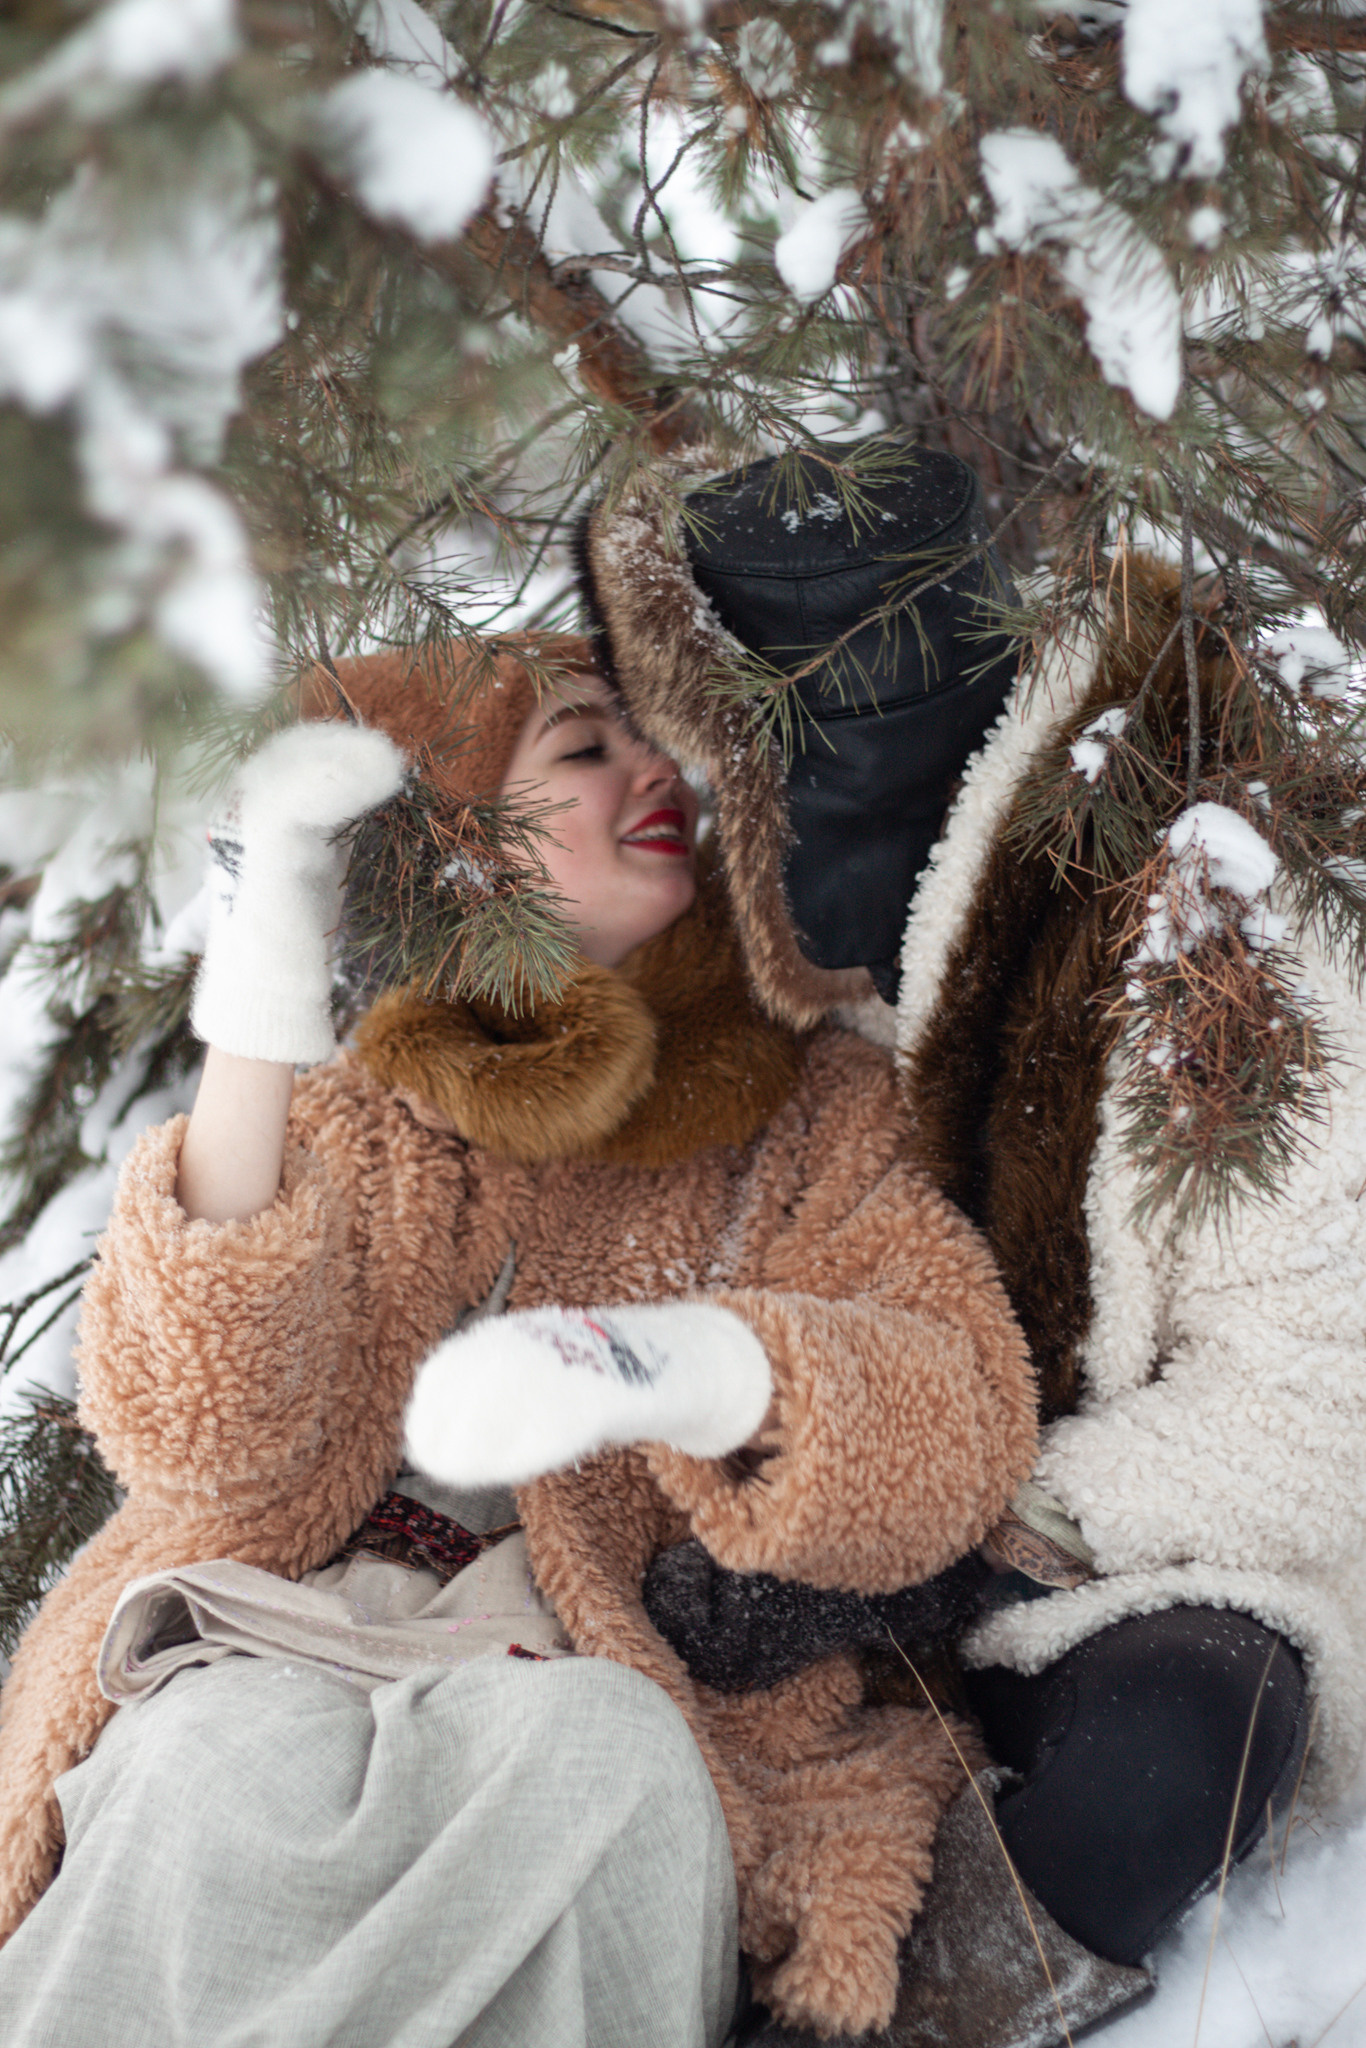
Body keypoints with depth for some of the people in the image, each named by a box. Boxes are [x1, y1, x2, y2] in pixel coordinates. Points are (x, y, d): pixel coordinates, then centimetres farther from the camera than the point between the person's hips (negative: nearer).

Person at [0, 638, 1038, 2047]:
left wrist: (686, 1366, -26)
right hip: (291, 1648, 0)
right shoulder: (376, 1123, 13)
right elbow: (203, 1439, -5)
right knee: (231, 1758, -34)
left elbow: (960, 1427, -4)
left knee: (599, 1744, -35)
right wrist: (253, 1027, -17)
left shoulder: (821, 1113, 15)